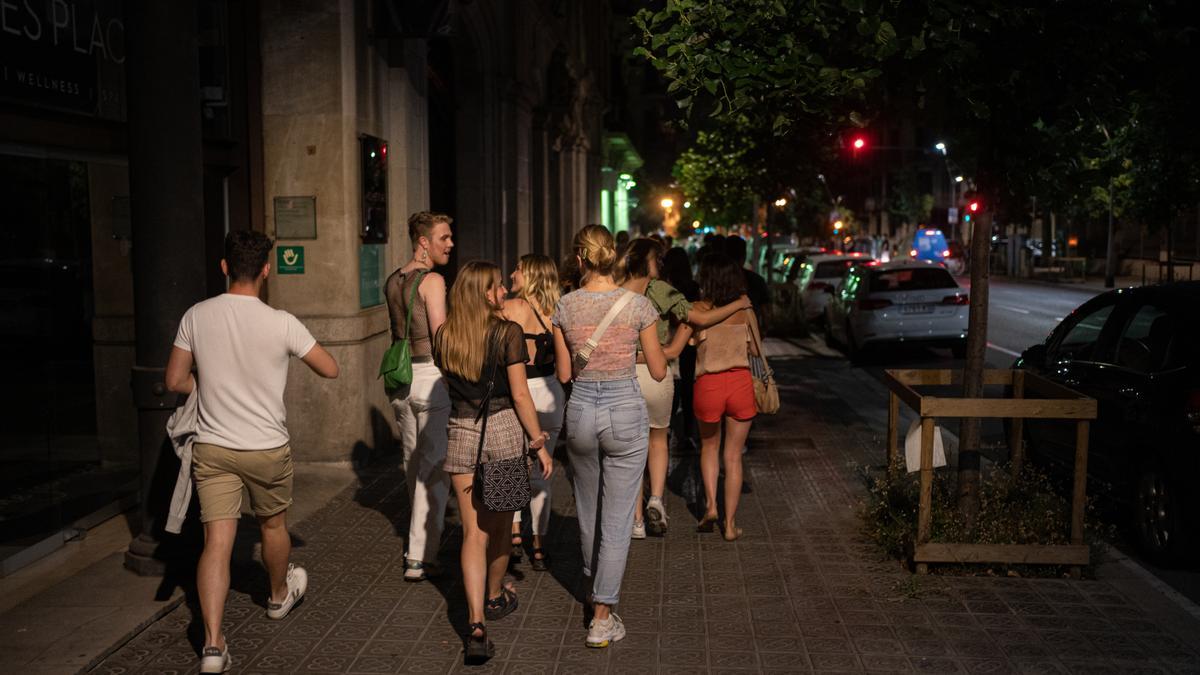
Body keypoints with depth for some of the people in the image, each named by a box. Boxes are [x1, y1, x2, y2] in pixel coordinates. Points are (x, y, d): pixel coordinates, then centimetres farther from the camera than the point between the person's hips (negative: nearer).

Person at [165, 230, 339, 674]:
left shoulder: (196, 316, -5)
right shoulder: (281, 324, -14)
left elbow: (175, 381, 1)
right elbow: (330, 370, -2)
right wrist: (297, 352, 16)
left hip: (212, 448, 2)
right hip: (267, 448, -2)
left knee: (217, 542, 1)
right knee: (273, 526, 22)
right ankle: (279, 596, 46)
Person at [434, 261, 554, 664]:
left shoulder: (443, 337, 3)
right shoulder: (508, 333, -11)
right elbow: (520, 395, -11)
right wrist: (539, 443, -4)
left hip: (461, 435, 2)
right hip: (504, 431, -2)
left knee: (473, 532, 4)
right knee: (500, 524, 18)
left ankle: (476, 624, -6)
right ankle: (495, 598, 38)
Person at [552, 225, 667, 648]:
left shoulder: (564, 306, -3)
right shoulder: (637, 304, -9)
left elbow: (563, 374, 3)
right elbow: (658, 372, -2)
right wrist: (662, 350, 17)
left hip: (581, 410, 3)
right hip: (625, 411, -3)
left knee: (588, 510, 22)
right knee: (616, 519, 4)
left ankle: (594, 587, 44)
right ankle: (601, 618, 5)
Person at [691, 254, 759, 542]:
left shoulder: (698, 310, -4)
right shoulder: (745, 309, 2)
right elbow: (756, 350, 9)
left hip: (708, 385, -1)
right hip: (741, 383, 1)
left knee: (709, 445, 25)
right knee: (734, 456, 11)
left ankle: (711, 504, 12)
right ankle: (730, 524, 15)